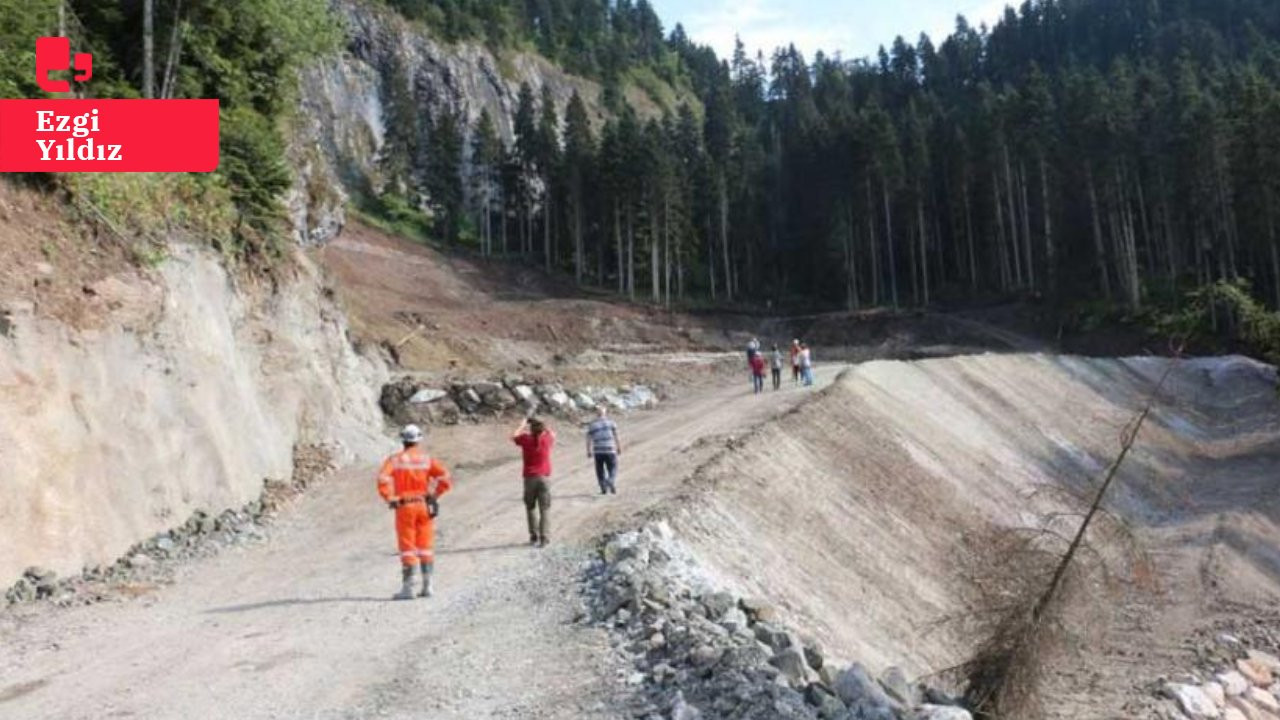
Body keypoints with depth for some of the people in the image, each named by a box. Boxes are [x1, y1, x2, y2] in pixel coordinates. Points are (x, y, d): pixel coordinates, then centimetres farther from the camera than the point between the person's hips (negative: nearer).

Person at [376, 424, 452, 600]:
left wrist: (390, 499, -6)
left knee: (407, 549, 3)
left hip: (404, 507, -2)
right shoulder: (427, 459, 3)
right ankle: (427, 586, 13)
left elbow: (383, 479, -16)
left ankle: (407, 588, 3)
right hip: (424, 506, 2)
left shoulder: (395, 459, -1)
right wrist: (433, 495, 5)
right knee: (425, 548, 11)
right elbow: (446, 479, -6)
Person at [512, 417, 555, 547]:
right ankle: (543, 537, -6)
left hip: (530, 477, 0)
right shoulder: (547, 439, -3)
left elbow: (513, 437, 16)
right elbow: (553, 435, 22)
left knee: (530, 508, 15)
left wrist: (522, 425, 25)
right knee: (544, 509, 1)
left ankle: (533, 536, 14)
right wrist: (542, 426, 19)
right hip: (544, 477, 0)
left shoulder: (526, 439, -5)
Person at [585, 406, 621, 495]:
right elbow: (616, 437, 0)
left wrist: (589, 452, 9)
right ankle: (611, 481, -20)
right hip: (610, 450, -1)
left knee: (600, 471, 11)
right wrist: (619, 448, 7)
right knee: (613, 469, 6)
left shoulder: (591, 425, 5)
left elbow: (589, 440, 3)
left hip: (598, 451, 1)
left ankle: (603, 488, 8)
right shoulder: (611, 423, 3)